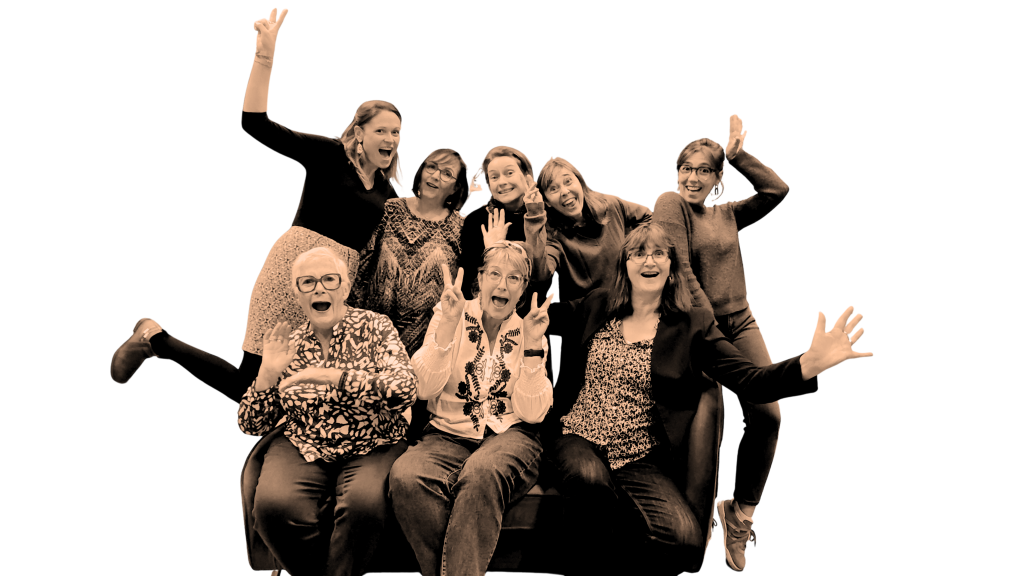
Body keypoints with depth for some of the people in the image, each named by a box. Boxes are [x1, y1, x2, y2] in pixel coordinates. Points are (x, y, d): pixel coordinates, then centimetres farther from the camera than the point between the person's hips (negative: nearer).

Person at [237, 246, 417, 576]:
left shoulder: (375, 327, 2)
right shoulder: (289, 347, 10)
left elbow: (404, 390, -15)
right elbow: (250, 427, 11)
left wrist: (330, 375, -21)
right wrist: (267, 374, -6)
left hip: (372, 448, -2)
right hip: (303, 449, 2)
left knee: (365, 503, -34)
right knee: (273, 506, -28)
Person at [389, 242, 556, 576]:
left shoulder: (528, 331, 10)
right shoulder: (450, 316, 8)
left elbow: (531, 412, -1)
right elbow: (424, 389, -6)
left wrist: (532, 345, -10)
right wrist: (449, 324, -15)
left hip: (509, 436, 0)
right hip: (449, 435, 1)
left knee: (481, 474, -38)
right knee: (405, 477, -34)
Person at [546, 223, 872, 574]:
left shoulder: (692, 325, 2)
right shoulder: (598, 307, 7)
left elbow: (749, 382, -10)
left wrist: (810, 363, -29)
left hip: (642, 460, 0)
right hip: (579, 439, 0)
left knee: (685, 540, -27)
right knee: (590, 480, -38)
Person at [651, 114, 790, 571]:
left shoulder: (728, 213, 14)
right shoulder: (670, 204, -4)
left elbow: (779, 190, 5)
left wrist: (737, 155, 2)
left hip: (741, 323, 5)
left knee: (768, 413, -10)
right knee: (723, 423, -5)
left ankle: (740, 514, 6)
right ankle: (723, 502, 20)